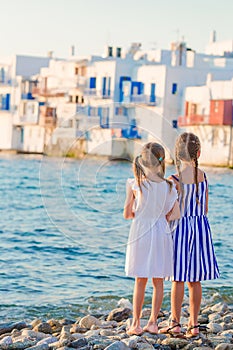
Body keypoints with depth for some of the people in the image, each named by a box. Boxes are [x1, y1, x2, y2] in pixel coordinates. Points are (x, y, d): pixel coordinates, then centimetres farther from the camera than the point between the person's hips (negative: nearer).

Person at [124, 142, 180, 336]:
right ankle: (153, 322, 13)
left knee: (140, 281, 6)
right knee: (158, 282, 9)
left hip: (141, 232, -1)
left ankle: (136, 323, 8)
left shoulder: (135, 184, -9)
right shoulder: (169, 186, -4)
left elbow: (127, 214, -5)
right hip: (161, 232, 1)